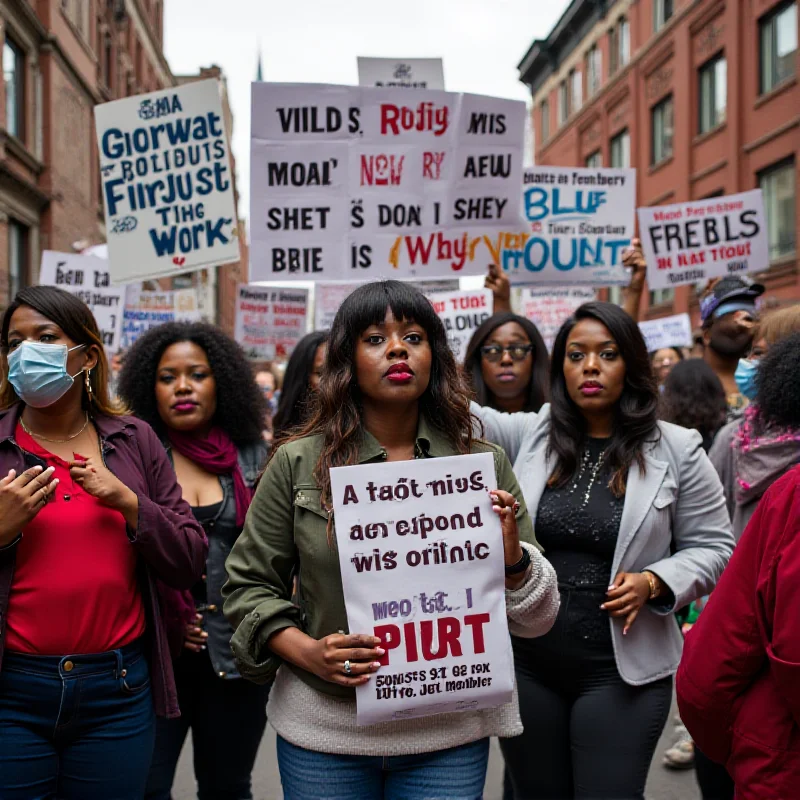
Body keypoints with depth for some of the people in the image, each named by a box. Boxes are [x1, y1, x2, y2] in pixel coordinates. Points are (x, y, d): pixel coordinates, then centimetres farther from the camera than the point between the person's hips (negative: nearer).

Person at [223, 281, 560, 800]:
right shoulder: (298, 463, -1)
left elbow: (536, 620, 4)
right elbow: (250, 585, 4)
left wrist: (510, 556, -16)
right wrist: (307, 653, -12)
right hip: (324, 734, 0)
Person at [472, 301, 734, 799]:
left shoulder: (677, 450, -1)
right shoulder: (527, 435, 4)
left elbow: (713, 548, 3)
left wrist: (654, 583, -15)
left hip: (621, 671, -2)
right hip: (525, 665, 3)